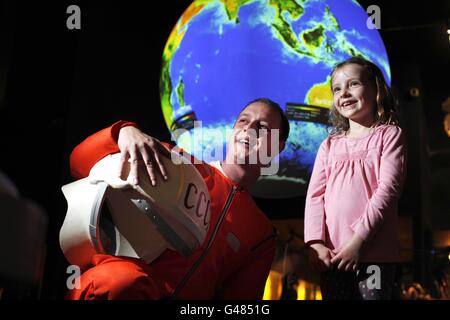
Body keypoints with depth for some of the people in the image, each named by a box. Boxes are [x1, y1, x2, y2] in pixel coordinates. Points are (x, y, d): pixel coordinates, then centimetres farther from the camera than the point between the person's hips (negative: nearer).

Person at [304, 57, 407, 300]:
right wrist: (316, 243, -7)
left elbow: (388, 189, -7)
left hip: (374, 254, -4)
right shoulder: (329, 145, 16)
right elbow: (315, 195, 8)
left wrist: (358, 241, -15)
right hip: (332, 256, 4)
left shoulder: (389, 135, 5)